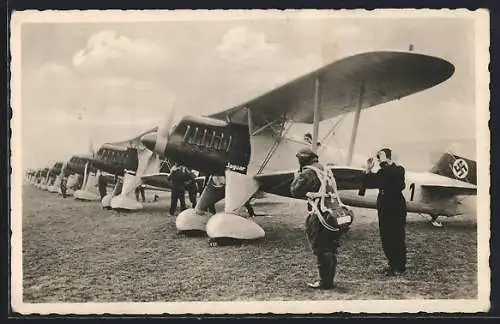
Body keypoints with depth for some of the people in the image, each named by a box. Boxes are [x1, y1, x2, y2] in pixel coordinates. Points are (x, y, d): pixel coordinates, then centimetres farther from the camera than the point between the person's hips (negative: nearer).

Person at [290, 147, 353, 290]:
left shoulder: (308, 173, -9)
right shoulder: (326, 171, 18)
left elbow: (295, 191, -6)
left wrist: (297, 177, 11)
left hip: (321, 218, -8)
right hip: (336, 213, 8)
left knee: (322, 250, -2)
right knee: (330, 249, 14)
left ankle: (325, 282, 0)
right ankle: (329, 280, 21)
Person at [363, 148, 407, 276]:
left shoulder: (399, 170, -7)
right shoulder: (381, 172, 13)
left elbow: (390, 176, -29)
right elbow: (368, 184, 9)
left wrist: (384, 163, -22)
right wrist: (368, 169, 0)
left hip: (396, 209, -7)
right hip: (383, 209, 7)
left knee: (397, 238, -3)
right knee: (385, 238, 9)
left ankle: (400, 267, 6)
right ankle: (392, 264, 20)